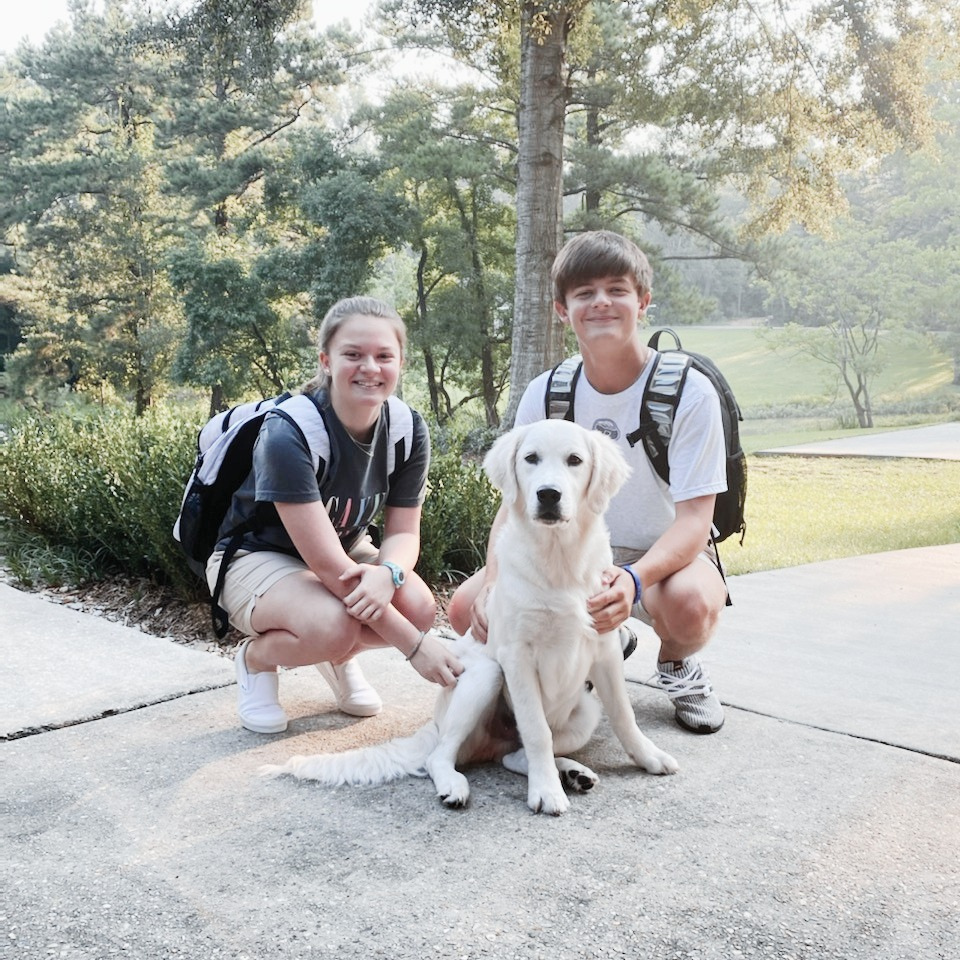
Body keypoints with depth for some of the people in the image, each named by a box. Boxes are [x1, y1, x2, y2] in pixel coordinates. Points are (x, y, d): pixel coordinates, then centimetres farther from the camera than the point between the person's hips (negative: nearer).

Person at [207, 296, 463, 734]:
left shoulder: (408, 430, -15)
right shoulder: (287, 434, -31)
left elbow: (403, 530, -10)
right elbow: (326, 564, -34)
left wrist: (387, 573, -36)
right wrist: (414, 645, -35)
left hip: (346, 549, 5)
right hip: (256, 556, -5)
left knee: (420, 606, -24)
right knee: (333, 625, -35)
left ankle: (340, 658, 9)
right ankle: (255, 658, 0)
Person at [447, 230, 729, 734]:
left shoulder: (689, 393, -18)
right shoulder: (545, 395, -7)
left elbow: (693, 520, -23)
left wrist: (633, 579, -43)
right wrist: (494, 580, -27)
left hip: (666, 554, -4)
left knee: (690, 604, -39)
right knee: (470, 609, -16)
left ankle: (676, 662, 3)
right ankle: (606, 643, 13)